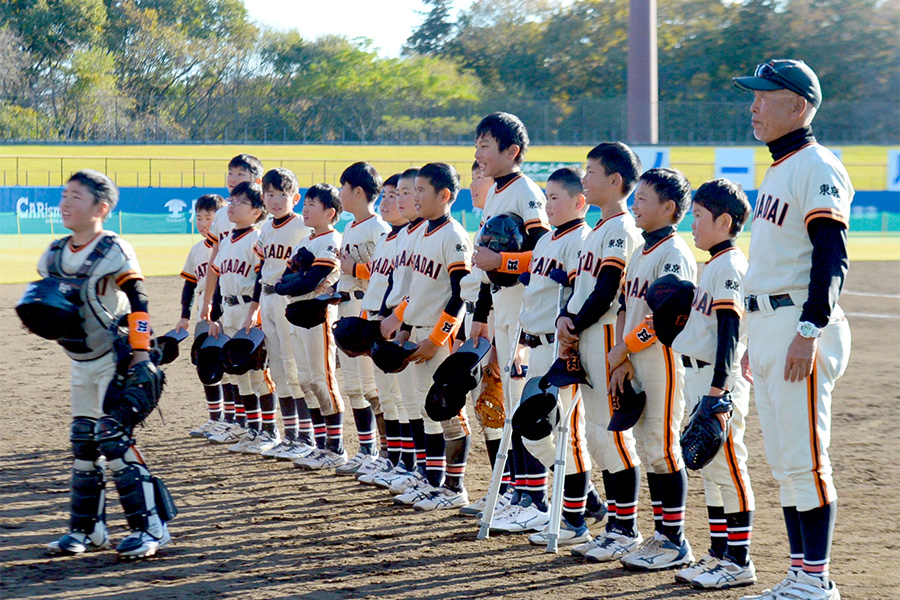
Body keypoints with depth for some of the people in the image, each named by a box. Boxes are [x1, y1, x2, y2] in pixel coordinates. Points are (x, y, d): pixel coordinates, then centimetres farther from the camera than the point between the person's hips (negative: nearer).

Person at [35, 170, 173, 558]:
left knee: (113, 439, -13)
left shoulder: (114, 253, -15)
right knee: (83, 443, 10)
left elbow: (138, 304, -16)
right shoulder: (53, 255, 6)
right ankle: (86, 529, 19)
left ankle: (149, 527, -8)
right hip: (81, 363, 8)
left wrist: (140, 356, -20)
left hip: (115, 359, -7)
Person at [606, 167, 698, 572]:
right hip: (635, 364, 9)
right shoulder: (640, 253, 15)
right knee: (648, 447, 11)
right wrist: (622, 360, 2)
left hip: (664, 360, -9)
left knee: (662, 447, -7)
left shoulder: (675, 254, -12)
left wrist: (619, 352, -14)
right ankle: (661, 534, 18)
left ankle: (676, 542, -2)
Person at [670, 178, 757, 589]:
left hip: (719, 381, -10)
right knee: (710, 469, 13)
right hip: (698, 377, 10)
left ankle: (740, 562, -4)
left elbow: (730, 331, -19)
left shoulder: (730, 266, -13)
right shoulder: (713, 266, 16)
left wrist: (718, 386, -24)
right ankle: (719, 553, 20)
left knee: (727, 468, -7)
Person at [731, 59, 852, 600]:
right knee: (784, 463, 11)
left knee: (805, 459, -8)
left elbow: (831, 257, -19)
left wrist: (809, 331, -25)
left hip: (800, 324, -10)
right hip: (765, 327, 10)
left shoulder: (818, 168, -11)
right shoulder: (778, 170, 19)